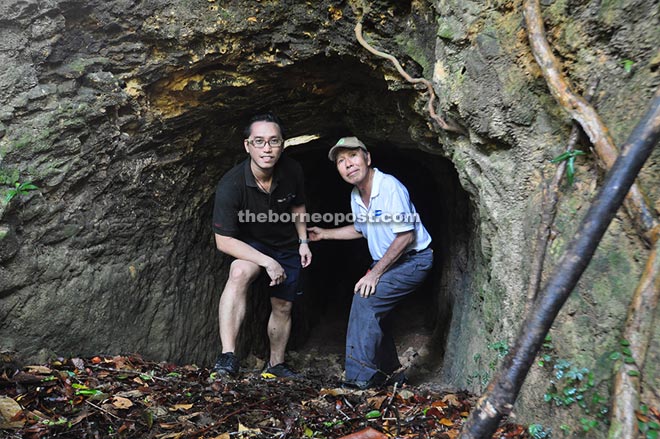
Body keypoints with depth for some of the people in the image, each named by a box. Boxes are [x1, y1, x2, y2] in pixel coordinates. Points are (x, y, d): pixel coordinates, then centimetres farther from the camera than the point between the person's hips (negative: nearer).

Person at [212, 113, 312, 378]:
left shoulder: (292, 172, -18)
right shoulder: (230, 185, -31)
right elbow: (223, 241, -28)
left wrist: (303, 241, -2)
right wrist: (267, 261, -33)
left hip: (287, 247, 4)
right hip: (250, 246, -4)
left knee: (283, 306, 12)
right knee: (240, 272, -37)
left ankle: (276, 364, 35)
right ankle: (227, 356, -37)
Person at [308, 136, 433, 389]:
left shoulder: (390, 187, -23)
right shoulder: (356, 196, 3)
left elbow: (406, 236, -24)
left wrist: (375, 273, -22)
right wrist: (324, 234, 17)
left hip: (414, 259, -9)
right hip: (386, 262, 9)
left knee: (366, 298, -22)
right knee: (371, 313, 4)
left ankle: (360, 376, -16)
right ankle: (390, 373, 20)